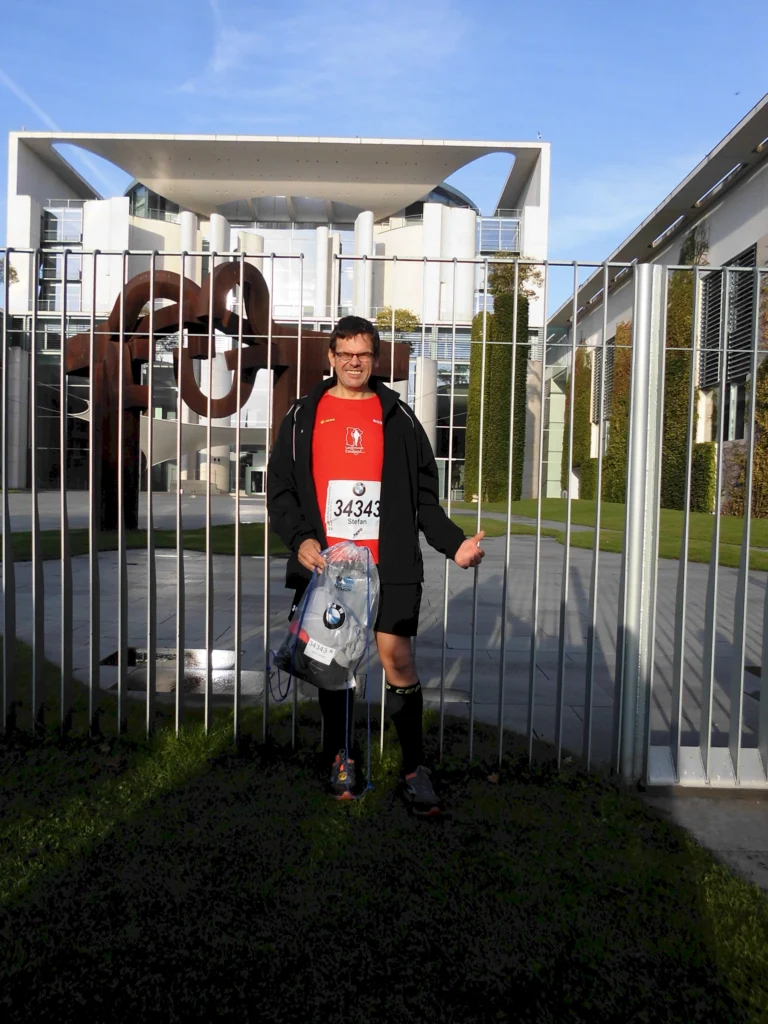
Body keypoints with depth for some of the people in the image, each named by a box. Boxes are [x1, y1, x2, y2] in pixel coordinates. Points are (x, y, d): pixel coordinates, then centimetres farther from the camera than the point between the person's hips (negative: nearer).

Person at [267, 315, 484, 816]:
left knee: (398, 658, -3)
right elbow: (280, 488, 7)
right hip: (325, 563, 1)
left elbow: (423, 493, 7)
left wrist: (453, 542, -5)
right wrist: (300, 538, -9)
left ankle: (416, 770, 9)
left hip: (389, 564, -1)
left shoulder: (397, 416, 8)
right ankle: (341, 758, 27)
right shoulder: (305, 416, 9)